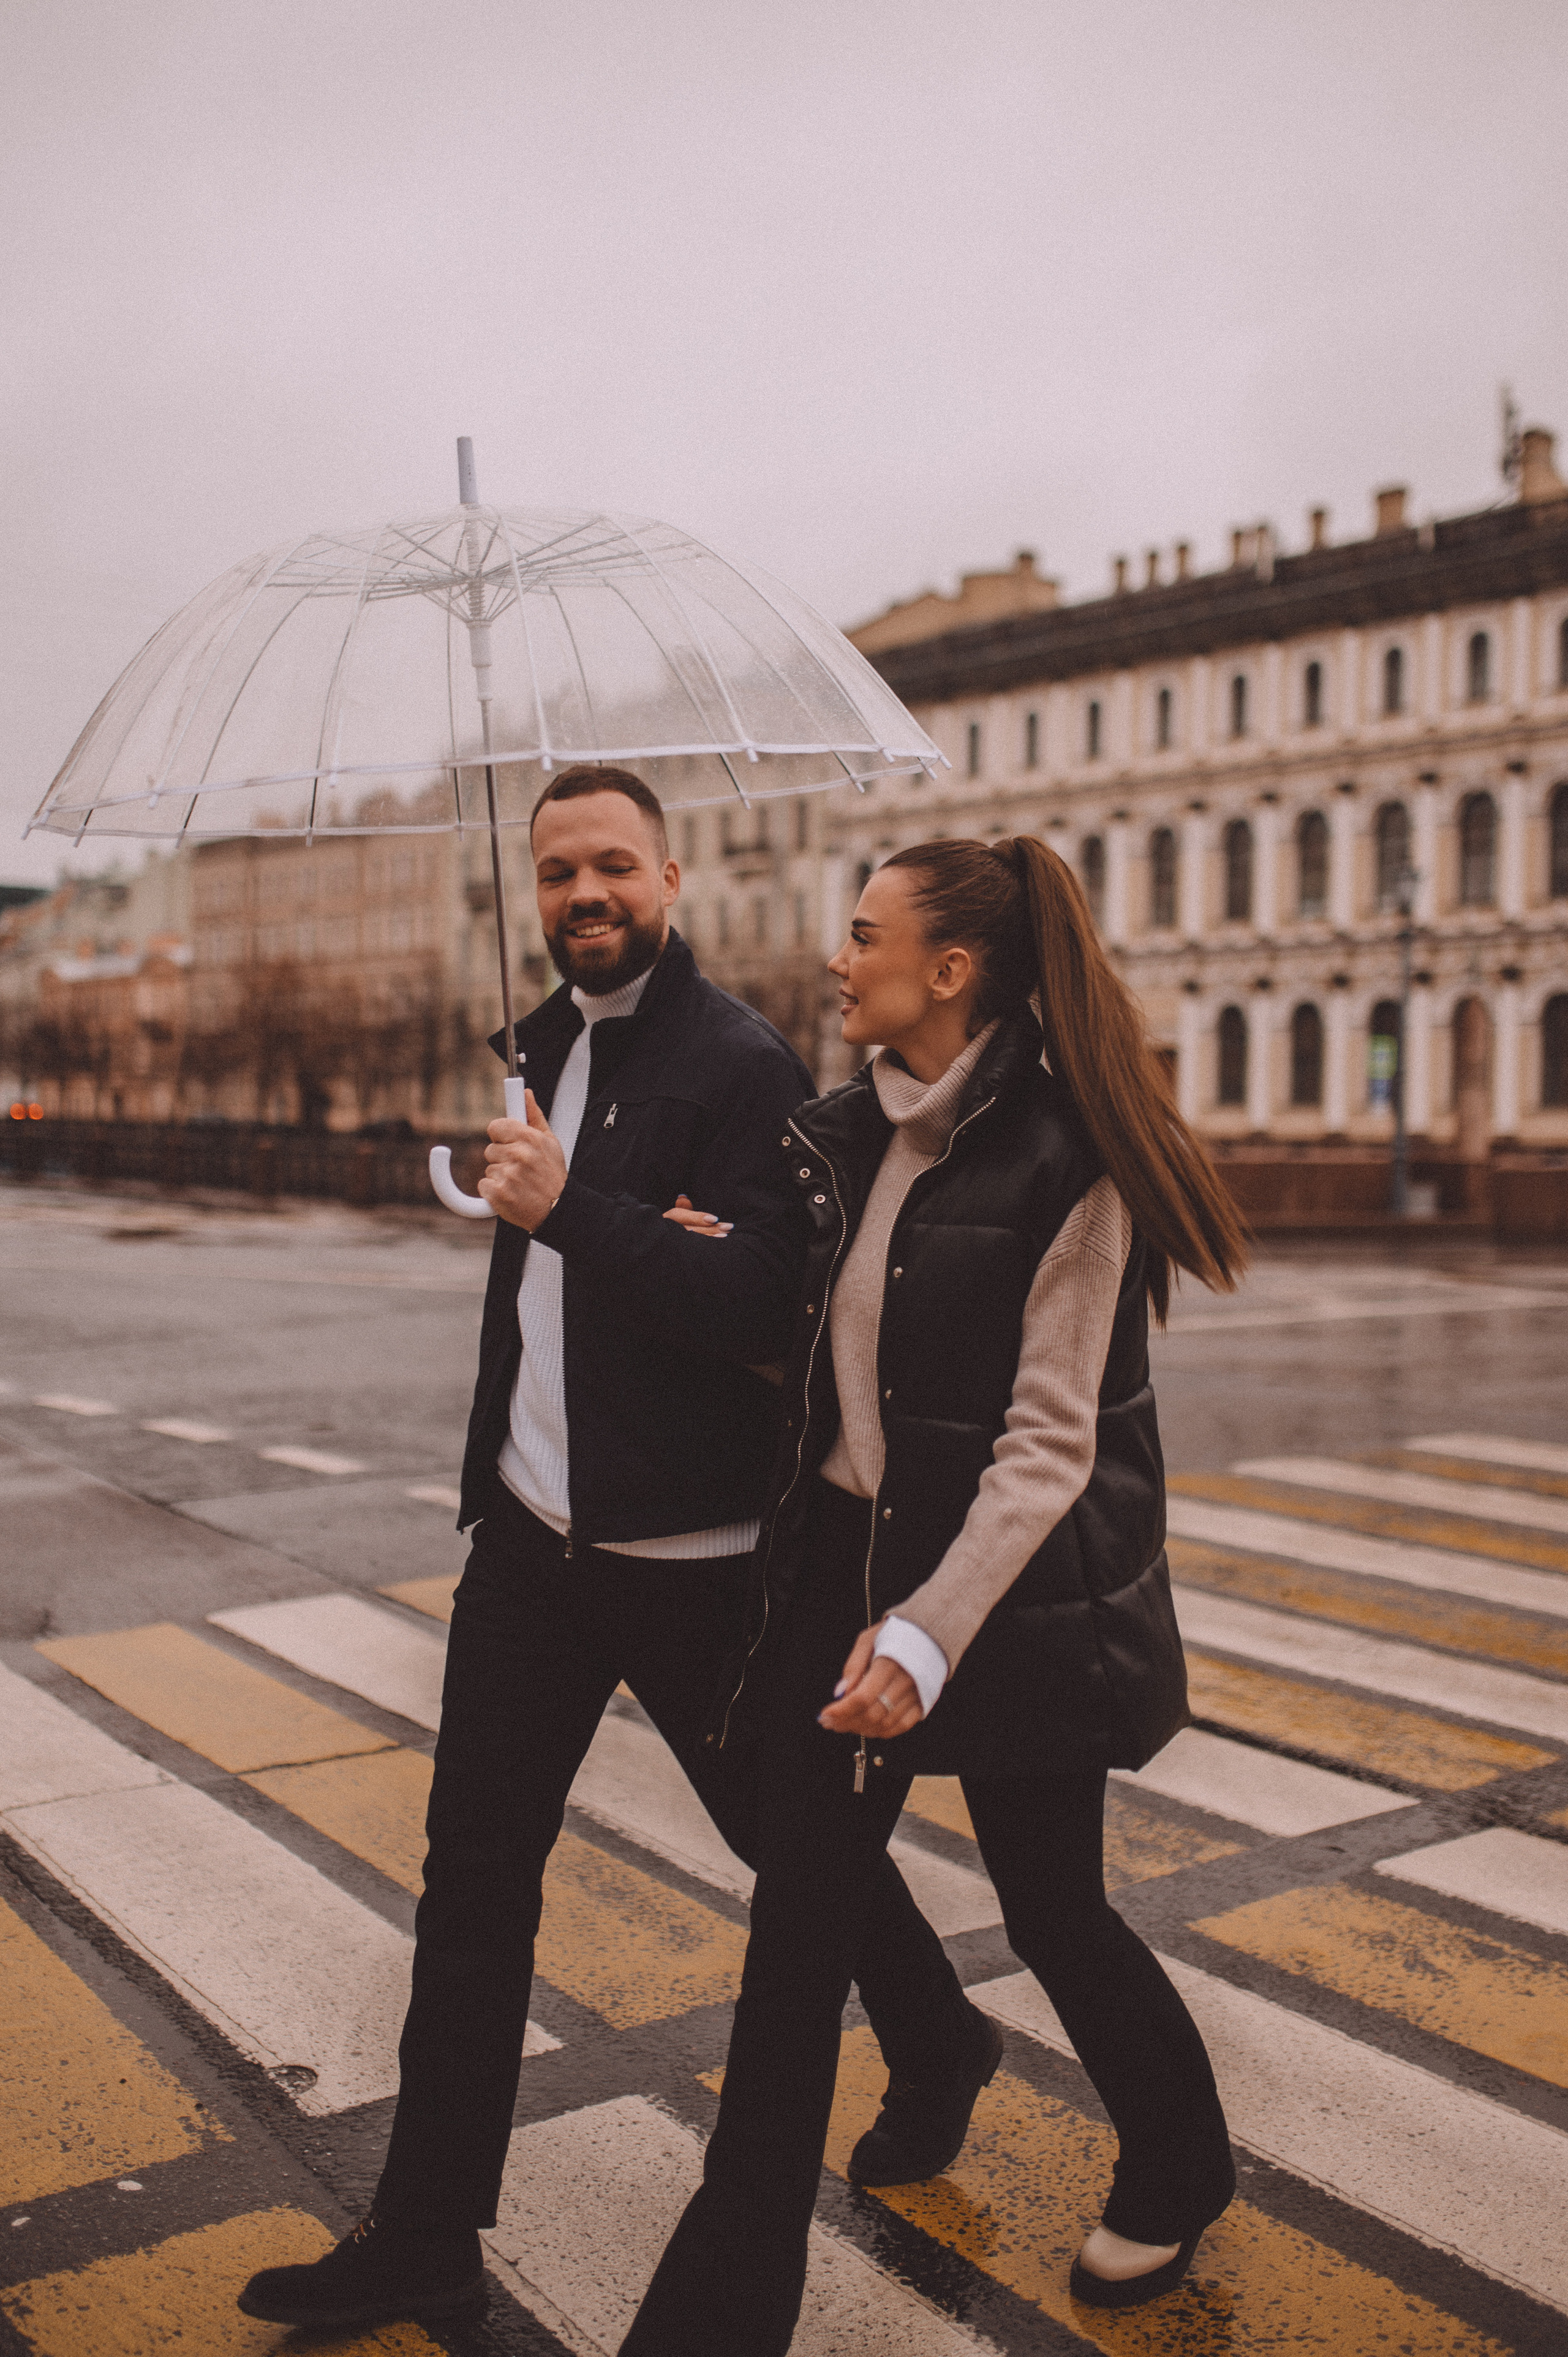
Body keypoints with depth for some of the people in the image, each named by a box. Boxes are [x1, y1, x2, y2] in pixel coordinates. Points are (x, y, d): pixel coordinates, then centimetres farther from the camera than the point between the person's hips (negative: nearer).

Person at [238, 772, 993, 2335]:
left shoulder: (741, 1065, -15)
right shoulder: (551, 1042, 10)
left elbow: (752, 1302, -23)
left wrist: (566, 1212, -28)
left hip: (685, 1551, -7)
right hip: (532, 1532, 7)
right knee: (473, 1878, 10)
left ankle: (937, 2049, 43)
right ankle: (425, 2238, 24)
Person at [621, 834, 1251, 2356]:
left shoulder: (1063, 1161, -16)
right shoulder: (843, 1132, 5)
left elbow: (1049, 1442, -18)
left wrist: (931, 1633, -25)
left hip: (1011, 1588, -5)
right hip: (841, 1558, 6)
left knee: (1051, 1912, 14)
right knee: (796, 1928, 6)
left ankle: (1178, 2174, 45)